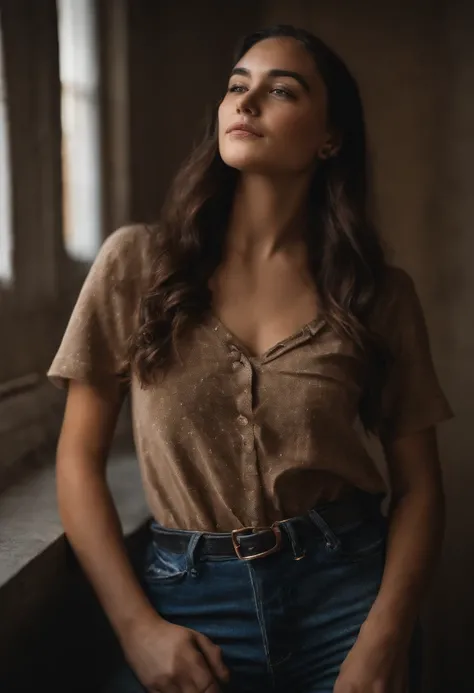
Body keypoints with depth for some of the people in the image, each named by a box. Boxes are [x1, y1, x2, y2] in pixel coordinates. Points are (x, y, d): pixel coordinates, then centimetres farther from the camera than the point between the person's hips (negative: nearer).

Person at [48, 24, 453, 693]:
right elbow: (80, 461, -1)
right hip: (191, 600, 0)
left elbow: (417, 485, 1)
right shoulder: (137, 263, -4)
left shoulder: (381, 294, -2)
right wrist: (136, 626, -8)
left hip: (346, 588, 1)